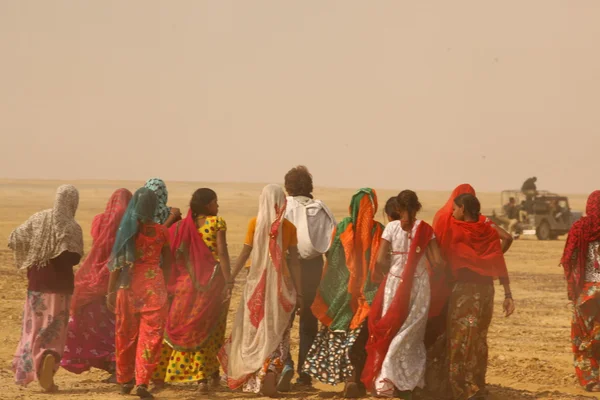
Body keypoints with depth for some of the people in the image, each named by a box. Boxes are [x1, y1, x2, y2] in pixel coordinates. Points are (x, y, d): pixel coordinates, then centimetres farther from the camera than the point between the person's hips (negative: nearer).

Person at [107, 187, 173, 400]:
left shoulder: (126, 229, -3)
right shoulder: (161, 231, -3)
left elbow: (116, 262, -3)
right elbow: (167, 261, 9)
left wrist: (111, 290, 3)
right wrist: (164, 283, 23)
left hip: (128, 285, 1)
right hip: (153, 285, -1)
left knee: (126, 334, 14)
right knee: (150, 334, 1)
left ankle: (125, 380, 24)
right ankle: (142, 381, -9)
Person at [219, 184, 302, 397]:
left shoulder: (255, 223, -4)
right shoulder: (289, 227, -1)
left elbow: (245, 253, -4)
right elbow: (294, 261, -1)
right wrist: (299, 292, 2)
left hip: (257, 283, -1)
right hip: (281, 284, 1)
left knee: (254, 330, 12)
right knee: (277, 332, 7)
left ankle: (253, 379, 13)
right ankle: (271, 372, -15)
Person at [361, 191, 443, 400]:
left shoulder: (391, 227, -4)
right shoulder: (425, 229, -2)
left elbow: (380, 261, -9)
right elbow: (437, 261, -6)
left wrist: (391, 272, 9)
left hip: (395, 283, -1)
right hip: (419, 284, 1)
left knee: (391, 330, 10)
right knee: (411, 334, 10)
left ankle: (386, 380, 2)